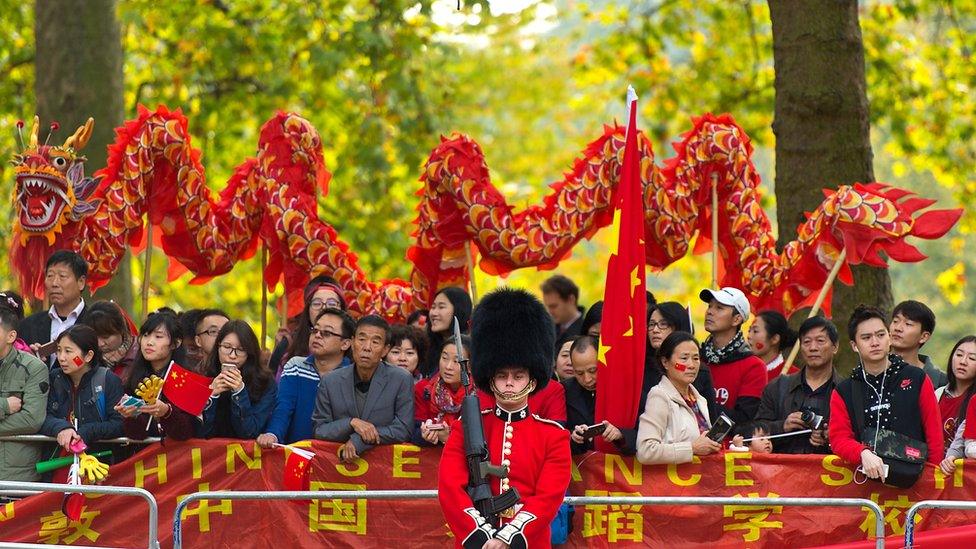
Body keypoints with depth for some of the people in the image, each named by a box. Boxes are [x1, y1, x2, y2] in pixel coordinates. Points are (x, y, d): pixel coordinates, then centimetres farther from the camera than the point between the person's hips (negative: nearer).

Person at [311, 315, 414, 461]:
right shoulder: (331, 382, 3)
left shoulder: (402, 381, -3)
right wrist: (352, 423, -14)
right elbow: (318, 431, 3)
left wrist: (358, 441, -15)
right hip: (340, 461, 0)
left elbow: (403, 429, -7)